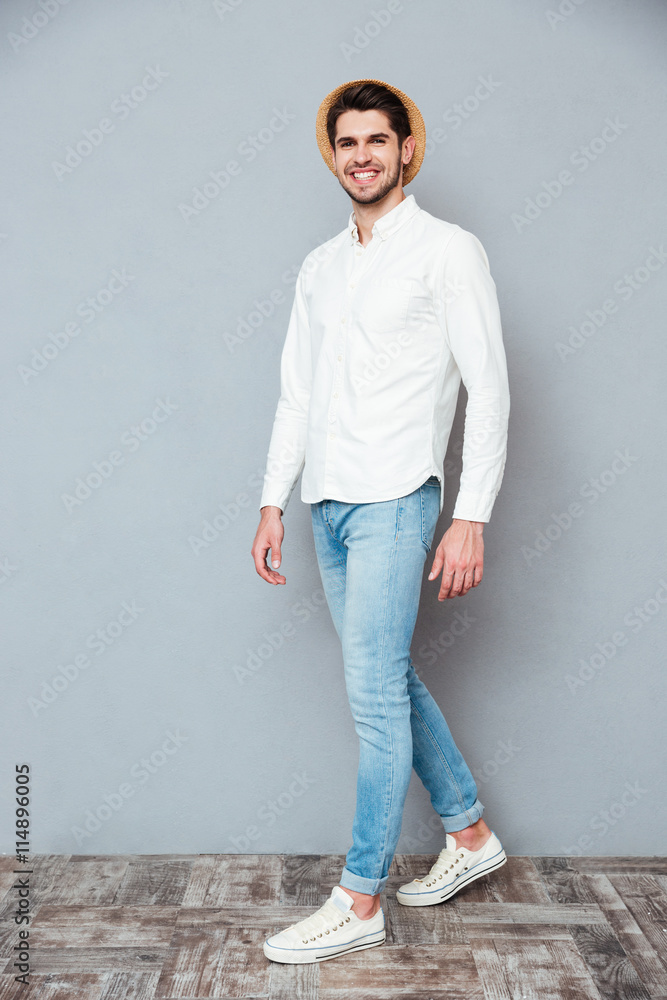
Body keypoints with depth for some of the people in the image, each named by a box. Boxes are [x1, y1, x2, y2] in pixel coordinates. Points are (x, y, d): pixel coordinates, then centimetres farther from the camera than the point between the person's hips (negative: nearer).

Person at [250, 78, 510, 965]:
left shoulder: (449, 251, -3)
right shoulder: (319, 266, 17)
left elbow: (490, 391, -8)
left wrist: (471, 518, -15)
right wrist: (274, 502, 12)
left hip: (394, 502, -7)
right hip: (328, 502, 7)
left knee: (374, 691, -5)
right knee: (390, 679, 14)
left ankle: (360, 902, 9)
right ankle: (470, 834, 32)